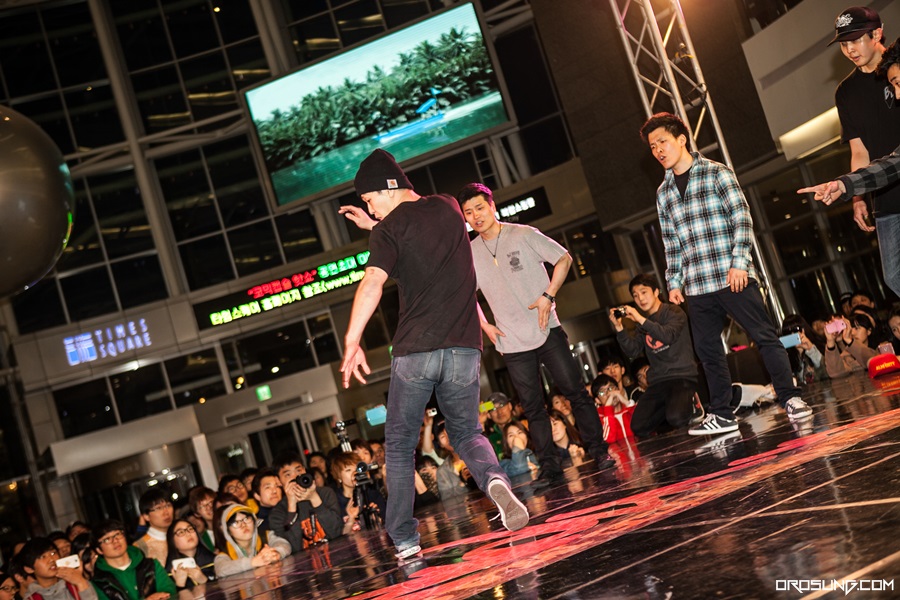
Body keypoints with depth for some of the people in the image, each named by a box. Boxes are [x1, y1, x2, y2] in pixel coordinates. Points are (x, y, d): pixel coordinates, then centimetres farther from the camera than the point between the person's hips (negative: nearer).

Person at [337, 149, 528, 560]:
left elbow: (373, 283, -20)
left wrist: (351, 342, -19)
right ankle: (495, 481, -11)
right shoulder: (448, 208, 13)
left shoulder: (389, 229, -5)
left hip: (415, 352, -4)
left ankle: (404, 540, 11)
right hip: (463, 348, 4)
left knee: (399, 446, 13)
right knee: (466, 433, 20)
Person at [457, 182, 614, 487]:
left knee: (575, 391, -1)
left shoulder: (524, 235, -3)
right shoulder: (470, 253, 5)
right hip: (512, 343, 2)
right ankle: (549, 467, 11)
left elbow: (563, 258, 0)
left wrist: (548, 296, -11)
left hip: (547, 331, -2)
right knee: (533, 407, 4)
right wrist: (484, 325, 4)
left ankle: (598, 450, 12)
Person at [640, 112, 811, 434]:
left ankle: (790, 398, 6)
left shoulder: (717, 173, -1)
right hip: (696, 286, 5)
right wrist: (674, 282, 11)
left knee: (765, 336, -3)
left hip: (733, 277, -5)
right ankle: (721, 415, 17)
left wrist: (739, 263, -15)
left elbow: (741, 219, -7)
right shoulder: (663, 193, 15)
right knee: (707, 350, 8)